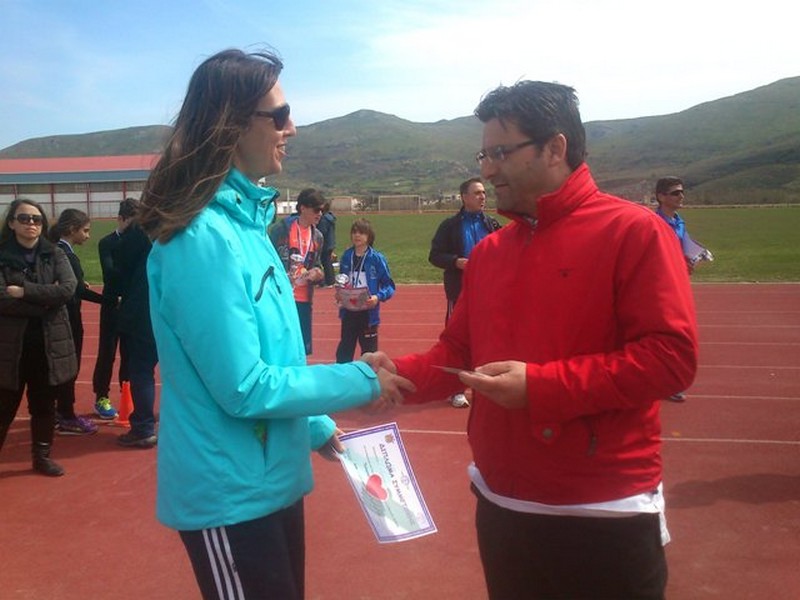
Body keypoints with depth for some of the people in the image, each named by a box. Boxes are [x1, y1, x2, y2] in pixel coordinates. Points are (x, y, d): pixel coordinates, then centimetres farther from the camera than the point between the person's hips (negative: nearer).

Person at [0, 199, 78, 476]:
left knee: (44, 404, 14)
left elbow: (68, 288, -14)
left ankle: (41, 456, 29)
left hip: (49, 342, 3)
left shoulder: (54, 254, 3)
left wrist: (24, 291, -17)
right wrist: (46, 300, -17)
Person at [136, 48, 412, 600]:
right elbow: (245, 388, -23)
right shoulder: (204, 236, -23)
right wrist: (361, 381, -14)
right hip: (231, 494, -8)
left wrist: (316, 426, 15)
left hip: (272, 478, 9)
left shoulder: (245, 219, 4)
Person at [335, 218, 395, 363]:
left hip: (368, 313, -4)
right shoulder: (346, 256, 2)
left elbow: (389, 286, -7)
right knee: (344, 351, 14)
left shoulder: (377, 258, -10)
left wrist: (378, 297, -23)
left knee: (369, 351, 8)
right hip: (348, 313, 4)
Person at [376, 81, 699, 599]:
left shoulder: (635, 232, -12)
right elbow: (458, 349, 12)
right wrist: (402, 375, -7)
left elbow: (670, 355, -20)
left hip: (605, 513, -6)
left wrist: (541, 385, -23)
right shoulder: (489, 251, 8)